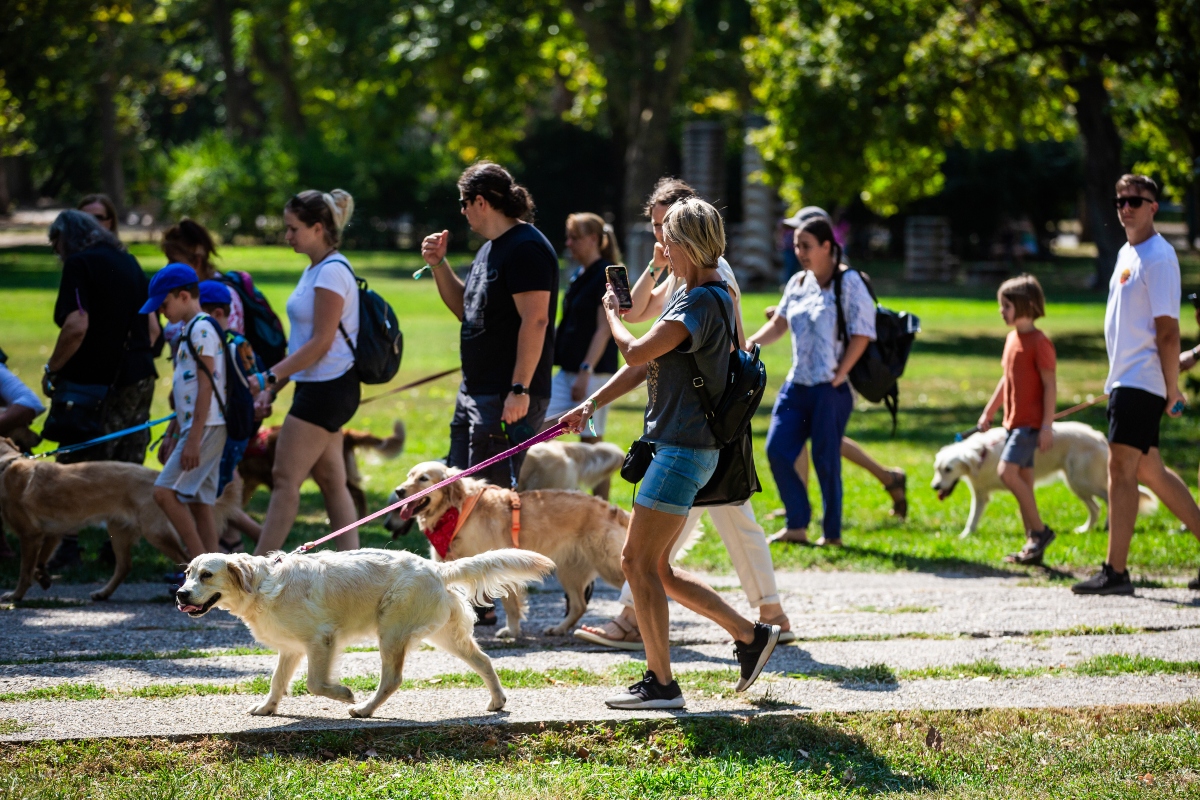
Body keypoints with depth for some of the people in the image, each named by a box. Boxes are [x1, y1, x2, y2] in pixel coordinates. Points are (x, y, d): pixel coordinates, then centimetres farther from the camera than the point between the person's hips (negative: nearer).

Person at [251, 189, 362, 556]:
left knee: (285, 478, -7)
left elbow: (320, 343, -19)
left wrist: (271, 375, -19)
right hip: (318, 387, 10)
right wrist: (274, 387, 16)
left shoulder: (332, 272, -15)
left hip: (327, 388, -10)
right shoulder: (316, 270, 15)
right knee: (332, 481, 8)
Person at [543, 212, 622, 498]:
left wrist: (585, 371, -21)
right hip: (568, 370, 9)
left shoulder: (606, 276, -11)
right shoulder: (579, 276, 14)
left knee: (592, 442, -3)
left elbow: (604, 329, -16)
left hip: (593, 372, -9)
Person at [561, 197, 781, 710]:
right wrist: (592, 404, 10)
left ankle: (660, 683, -2)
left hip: (683, 449, -10)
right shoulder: (688, 295, 15)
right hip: (672, 444, 10)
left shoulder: (704, 301, -17)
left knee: (639, 562, -7)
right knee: (655, 568, 13)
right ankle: (750, 635, 20)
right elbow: (646, 365, 18)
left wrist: (611, 314, -4)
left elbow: (637, 352, -24)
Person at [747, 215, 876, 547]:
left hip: (830, 389, -7)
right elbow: (779, 324, 18)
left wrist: (839, 374, -14)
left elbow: (862, 333, -11)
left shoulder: (848, 282, -8)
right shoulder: (798, 283, 12)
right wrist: (749, 344, 1)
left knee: (826, 459, -3)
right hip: (797, 384, 7)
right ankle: (797, 525, 7)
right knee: (777, 450, -2)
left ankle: (832, 533, 9)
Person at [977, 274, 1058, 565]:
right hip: (1013, 420, 9)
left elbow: (1050, 385, -14)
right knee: (1023, 480, 8)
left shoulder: (1039, 342, -13)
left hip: (1031, 422, -9)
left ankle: (1040, 530, -9)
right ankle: (1033, 545, 11)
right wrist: (988, 412, 23)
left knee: (1007, 471, -19)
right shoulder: (1012, 338, 13)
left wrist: (1047, 426, -18)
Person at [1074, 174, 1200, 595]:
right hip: (1125, 380, 10)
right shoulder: (1127, 253, 16)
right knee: (1147, 470, 13)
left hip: (1142, 382, -10)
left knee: (1121, 469, -10)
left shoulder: (1159, 257, -13)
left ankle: (1115, 572, -9)